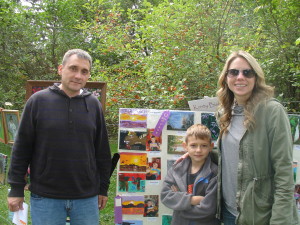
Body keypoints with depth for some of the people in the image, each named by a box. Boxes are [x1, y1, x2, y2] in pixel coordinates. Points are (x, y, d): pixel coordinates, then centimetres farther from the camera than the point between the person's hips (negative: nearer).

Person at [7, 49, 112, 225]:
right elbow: (22, 148, 0)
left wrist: (103, 188, 9)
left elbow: (102, 151, 8)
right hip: (45, 197, -2)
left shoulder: (94, 104, 4)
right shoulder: (38, 101, -3)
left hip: (87, 197, 2)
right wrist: (16, 188, -1)